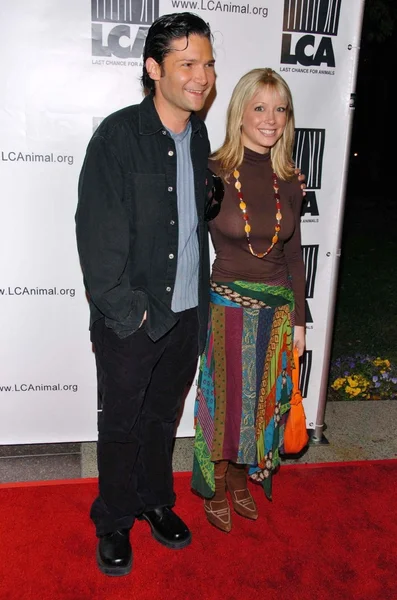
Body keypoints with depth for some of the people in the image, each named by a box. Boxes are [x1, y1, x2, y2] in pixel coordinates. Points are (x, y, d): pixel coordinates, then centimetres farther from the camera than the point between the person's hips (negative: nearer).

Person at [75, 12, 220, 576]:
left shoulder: (199, 135, 6)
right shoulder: (119, 135, -13)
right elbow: (97, 230, -15)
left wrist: (202, 301, 10)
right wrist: (123, 307, -16)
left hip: (187, 313, 5)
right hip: (130, 319, -5)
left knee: (163, 417, 21)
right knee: (121, 425, 13)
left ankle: (156, 501, 44)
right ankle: (114, 523, 35)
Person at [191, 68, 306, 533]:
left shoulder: (289, 183, 2)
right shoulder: (213, 174, -10)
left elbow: (293, 255, 9)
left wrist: (298, 319, 9)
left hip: (277, 309, 4)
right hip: (227, 306, -4)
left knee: (261, 401, 16)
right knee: (222, 401, 11)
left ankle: (242, 482, 40)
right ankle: (216, 490, 34)